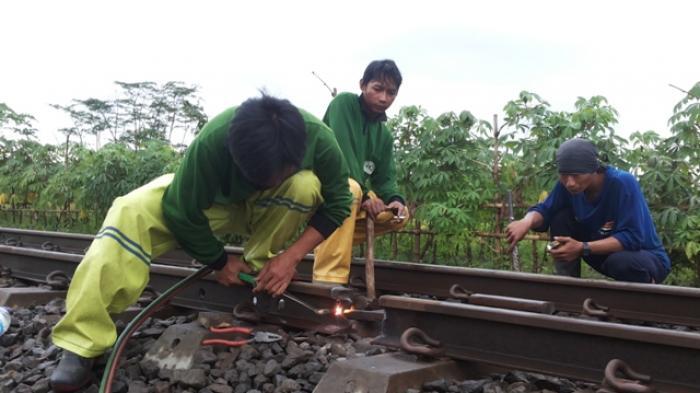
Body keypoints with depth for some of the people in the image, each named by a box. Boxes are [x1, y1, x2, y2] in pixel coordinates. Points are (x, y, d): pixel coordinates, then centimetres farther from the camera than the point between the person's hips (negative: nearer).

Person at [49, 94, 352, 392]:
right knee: (131, 212, -28)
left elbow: (337, 204, -19)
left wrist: (292, 256, -28)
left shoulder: (319, 139, -34)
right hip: (212, 202, -1)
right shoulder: (212, 142, -39)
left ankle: (259, 269, -12)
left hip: (266, 210, 2)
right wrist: (220, 261, -15)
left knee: (306, 186, -34)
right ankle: (82, 344, -27)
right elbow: (182, 213, -26)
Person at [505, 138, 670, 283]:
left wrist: (583, 249, -40)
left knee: (621, 262, -40)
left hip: (648, 257, -5)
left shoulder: (622, 183, -30)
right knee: (560, 218, -14)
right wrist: (527, 222, -34)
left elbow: (632, 238, -32)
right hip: (606, 251, 5)